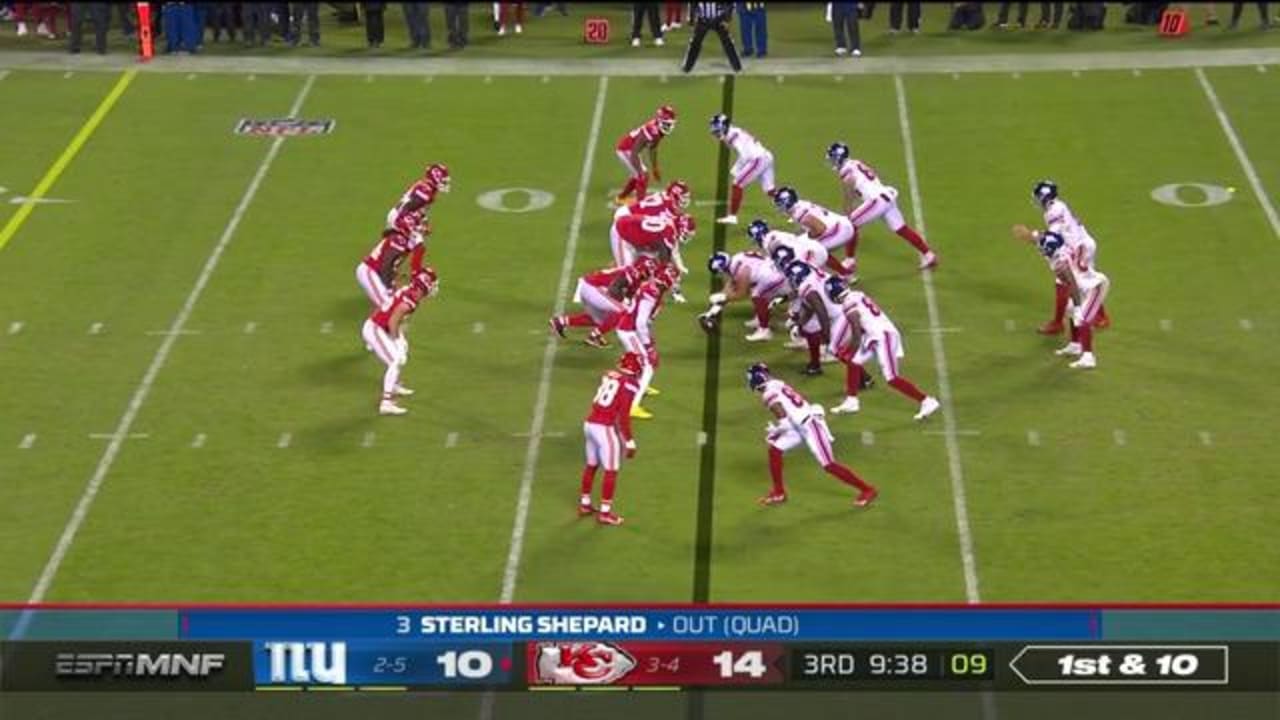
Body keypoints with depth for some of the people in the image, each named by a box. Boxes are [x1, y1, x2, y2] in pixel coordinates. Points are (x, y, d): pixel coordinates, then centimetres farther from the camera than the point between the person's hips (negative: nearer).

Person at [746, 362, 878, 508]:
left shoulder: (769, 393, -13)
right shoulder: (779, 385, 15)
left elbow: (782, 418, -19)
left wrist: (773, 431, -2)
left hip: (810, 426, -10)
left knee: (828, 465, -8)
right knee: (774, 450, 9)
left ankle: (867, 490, -1)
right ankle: (778, 493, 17)